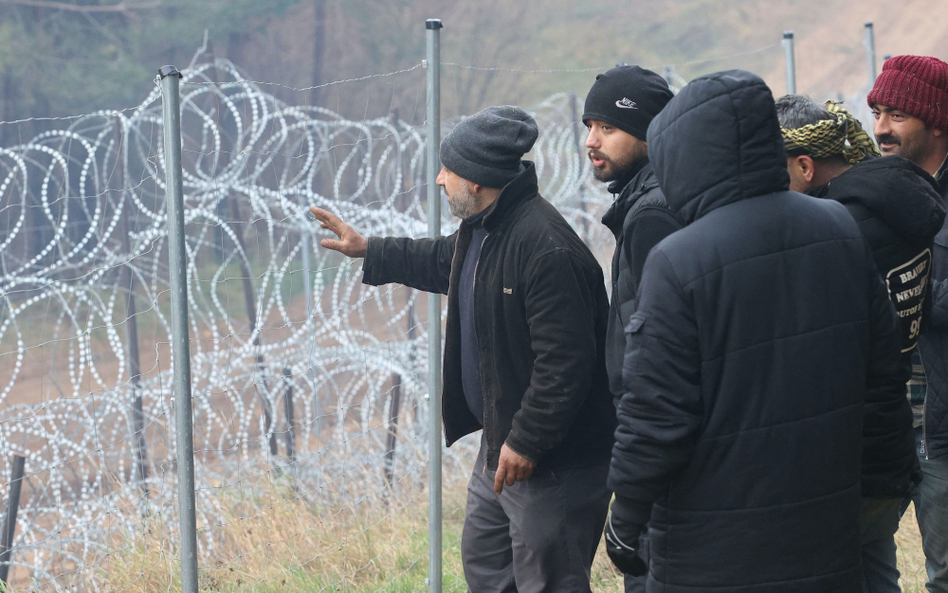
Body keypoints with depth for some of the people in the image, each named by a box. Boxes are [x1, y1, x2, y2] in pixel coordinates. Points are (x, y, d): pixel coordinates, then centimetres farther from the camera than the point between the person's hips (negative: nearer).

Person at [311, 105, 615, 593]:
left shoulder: (547, 248, -26)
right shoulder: (480, 230, 8)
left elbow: (563, 362, -28)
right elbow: (442, 261, 34)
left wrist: (525, 442, -26)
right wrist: (369, 251, 40)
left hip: (554, 461, -11)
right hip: (501, 443, 11)